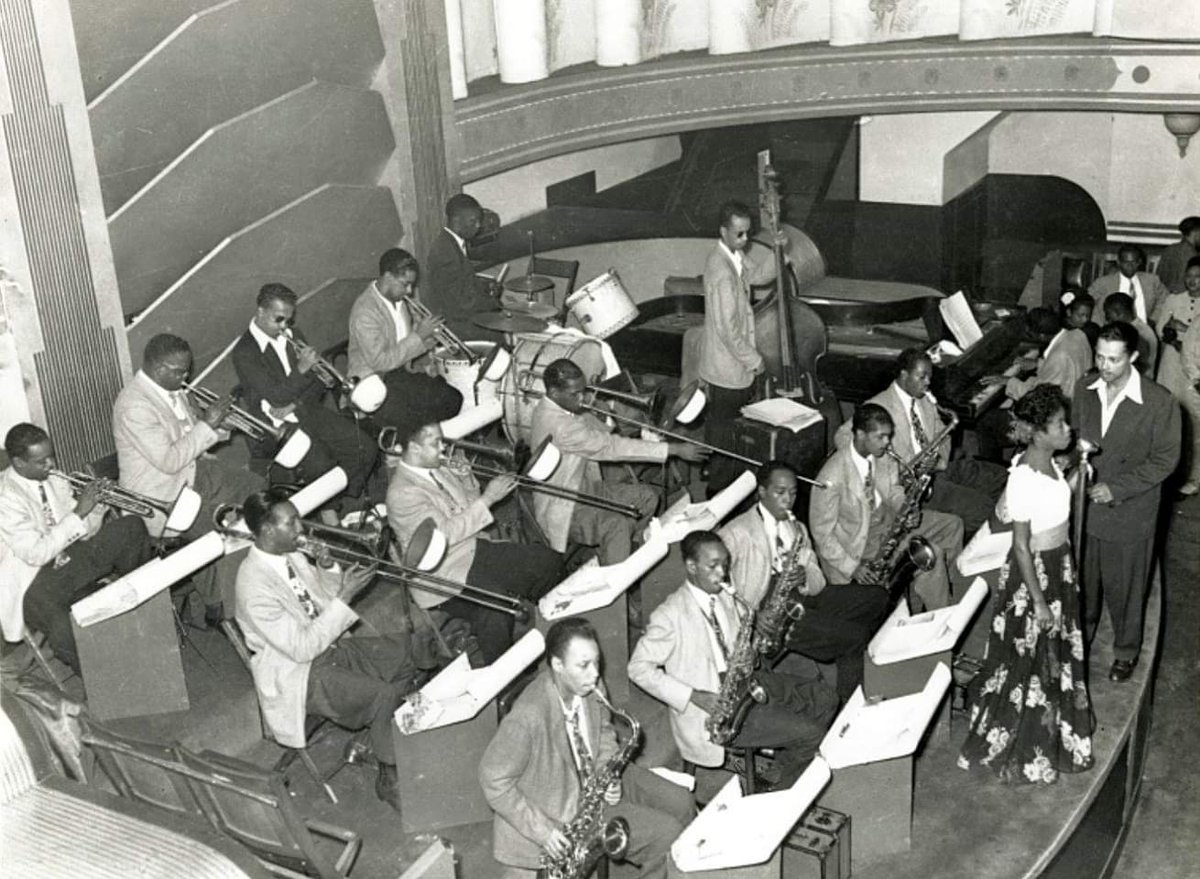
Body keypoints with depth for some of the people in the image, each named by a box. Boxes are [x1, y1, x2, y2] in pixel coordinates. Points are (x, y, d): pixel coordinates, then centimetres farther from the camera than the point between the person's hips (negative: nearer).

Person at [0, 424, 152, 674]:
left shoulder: (54, 478, 1)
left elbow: (82, 533, 7)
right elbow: (36, 553, -28)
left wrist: (97, 504, -13)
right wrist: (78, 512, -27)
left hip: (67, 558, 8)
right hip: (33, 584, -8)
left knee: (132, 527, 2)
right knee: (68, 633, -38)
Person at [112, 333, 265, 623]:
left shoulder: (171, 389, 4)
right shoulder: (134, 405, -25)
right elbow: (169, 461, -28)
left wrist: (218, 422, -2)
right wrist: (206, 425, -23)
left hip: (192, 472, 10)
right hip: (162, 496, -10)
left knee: (257, 488, 2)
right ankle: (217, 607, -5)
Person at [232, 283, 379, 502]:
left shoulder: (293, 336, 10)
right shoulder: (244, 352, -11)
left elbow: (319, 383, 7)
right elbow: (276, 397, -18)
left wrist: (294, 406, -10)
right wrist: (301, 369, -28)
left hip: (308, 412, 6)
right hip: (279, 426, -6)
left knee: (366, 449, -9)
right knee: (321, 464, -28)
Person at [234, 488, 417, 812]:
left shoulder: (290, 555, -2)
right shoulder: (255, 585, -28)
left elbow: (325, 596, 15)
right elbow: (301, 648, -28)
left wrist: (331, 568, -5)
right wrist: (344, 597, -27)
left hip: (327, 644, 9)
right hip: (297, 676, -9)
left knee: (407, 651, 3)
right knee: (384, 695, -22)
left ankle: (395, 733, 20)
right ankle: (389, 779, -1)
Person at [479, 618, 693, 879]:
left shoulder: (590, 685, -12)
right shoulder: (528, 716, -34)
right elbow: (493, 780, -24)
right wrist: (543, 829, -22)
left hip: (595, 777, 7)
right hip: (565, 807, -7)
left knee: (680, 803, 6)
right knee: (667, 835, -12)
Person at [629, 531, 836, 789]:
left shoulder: (724, 597, 5)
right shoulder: (671, 614, -19)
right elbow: (639, 668, -19)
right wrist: (693, 696, -23)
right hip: (711, 708, -8)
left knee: (824, 698, 4)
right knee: (808, 732, -15)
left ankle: (788, 759, 21)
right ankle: (784, 794, 10)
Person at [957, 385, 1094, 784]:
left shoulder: (1047, 460, -3)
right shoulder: (1024, 479, -30)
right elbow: (1021, 546, -23)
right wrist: (1039, 601, -19)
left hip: (1058, 565, 9)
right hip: (1035, 574, -9)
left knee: (1057, 650, 25)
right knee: (1032, 659, 8)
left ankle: (1051, 727, 47)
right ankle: (1023, 749, 28)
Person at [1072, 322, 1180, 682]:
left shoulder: (1160, 404, -21)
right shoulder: (1084, 389, -7)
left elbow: (1165, 460, -15)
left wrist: (1117, 489, -20)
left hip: (1129, 511, -4)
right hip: (1084, 503, 4)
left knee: (1124, 585, 14)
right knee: (1083, 577, 22)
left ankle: (1126, 649, 37)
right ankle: (1081, 634, 47)